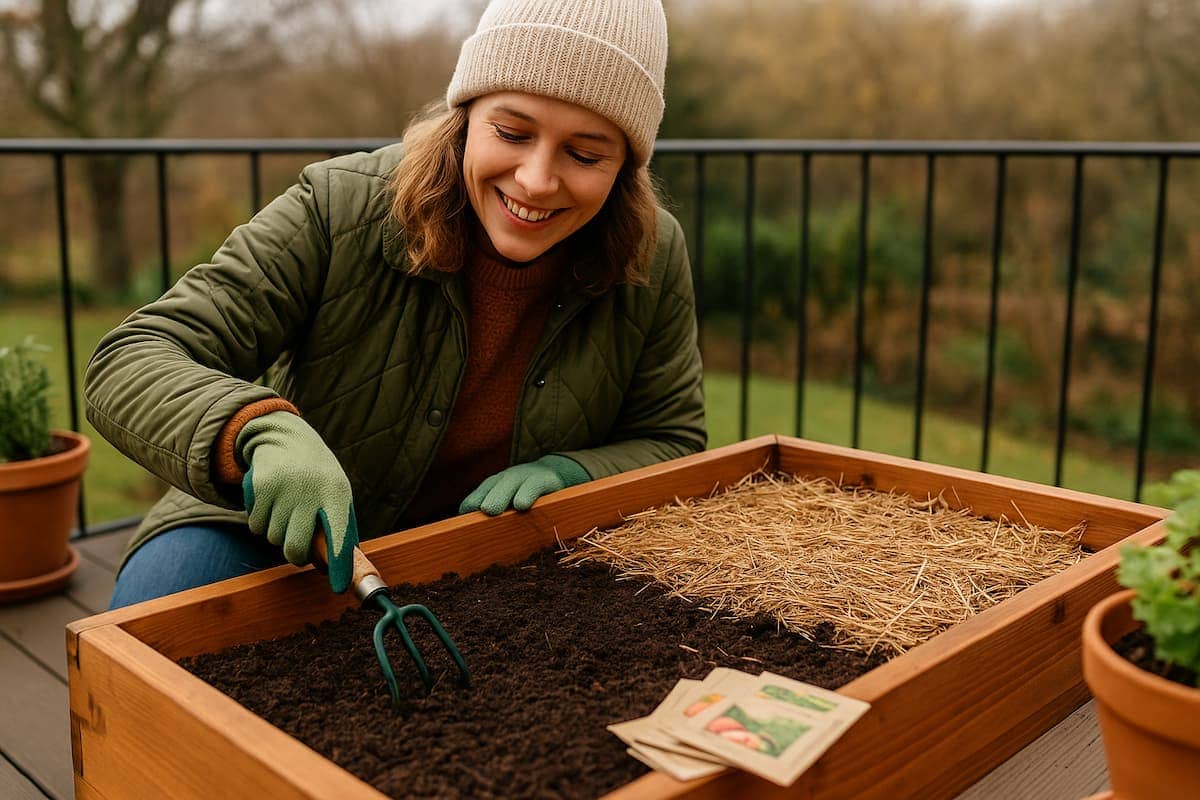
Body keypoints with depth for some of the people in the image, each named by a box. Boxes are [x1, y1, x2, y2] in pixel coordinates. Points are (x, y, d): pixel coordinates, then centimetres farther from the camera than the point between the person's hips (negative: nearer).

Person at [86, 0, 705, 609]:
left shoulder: (653, 262, -10)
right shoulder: (338, 211, -20)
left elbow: (673, 445, 2)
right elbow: (128, 362, -22)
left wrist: (566, 473, -21)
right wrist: (264, 429, -45)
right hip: (285, 535, -1)